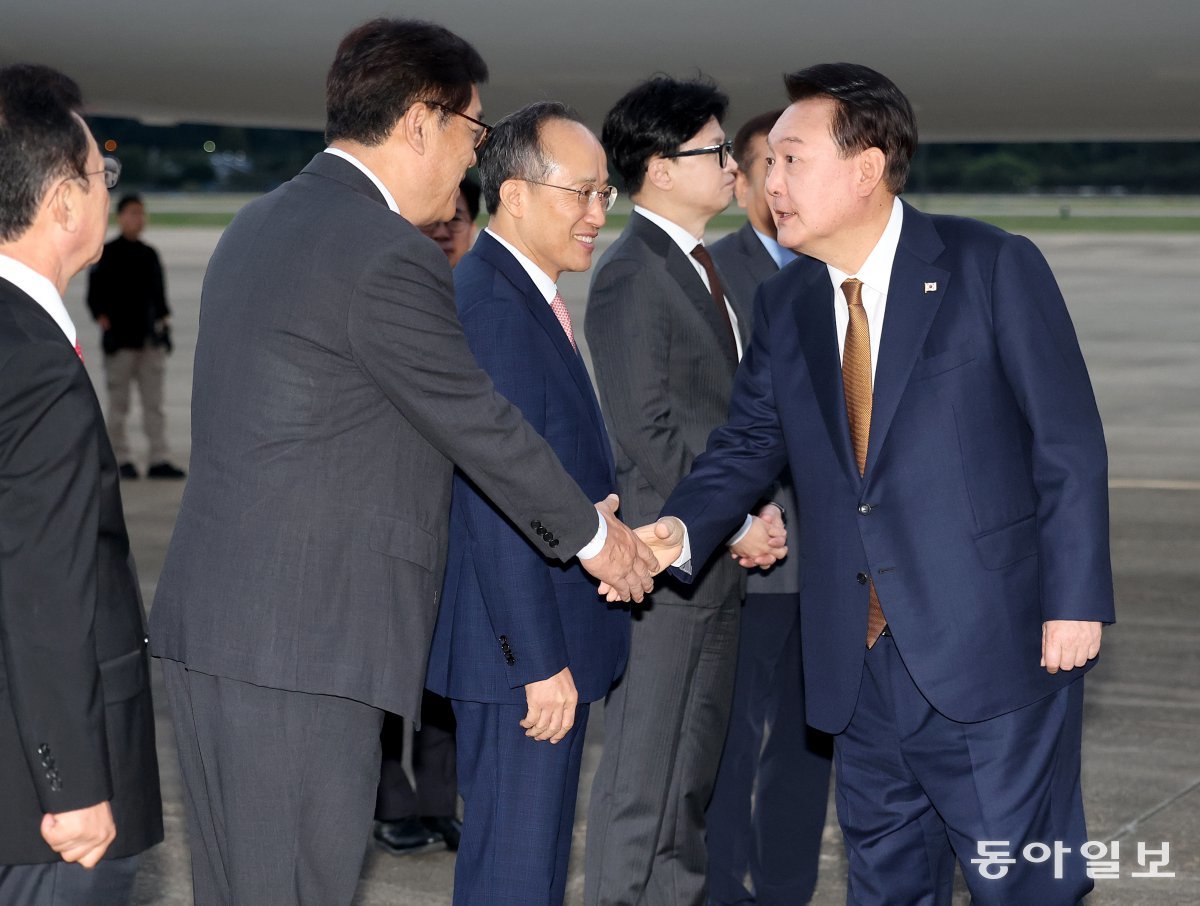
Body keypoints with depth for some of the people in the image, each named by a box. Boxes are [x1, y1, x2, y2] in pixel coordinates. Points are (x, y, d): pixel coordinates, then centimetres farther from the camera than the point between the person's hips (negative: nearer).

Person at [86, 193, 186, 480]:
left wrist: (164, 321, 9)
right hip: (120, 338, -5)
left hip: (151, 339, 5)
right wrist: (105, 323, -12)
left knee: (154, 402, 2)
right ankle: (121, 460, 8)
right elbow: (94, 297, -4)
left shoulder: (149, 254, 13)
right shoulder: (107, 254, -3)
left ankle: (159, 459, 2)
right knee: (118, 403, 2)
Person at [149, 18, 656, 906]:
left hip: (211, 628, 10)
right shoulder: (389, 258, -16)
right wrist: (592, 533, 7)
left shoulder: (261, 224, 15)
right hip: (300, 643, -10)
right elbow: (482, 425, -9)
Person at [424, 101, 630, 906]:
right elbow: (496, 503, -23)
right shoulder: (489, 304, -20)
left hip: (551, 645, 10)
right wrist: (540, 659, -23)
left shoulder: (530, 297, 13)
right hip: (524, 651, -10)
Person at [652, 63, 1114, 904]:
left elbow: (1069, 444, -8)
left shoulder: (994, 266, -7)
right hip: (861, 665, 6)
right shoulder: (784, 304, 9)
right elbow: (747, 443, 10)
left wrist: (1075, 602, -12)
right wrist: (679, 529, -10)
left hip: (991, 645, -5)